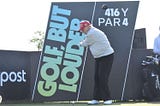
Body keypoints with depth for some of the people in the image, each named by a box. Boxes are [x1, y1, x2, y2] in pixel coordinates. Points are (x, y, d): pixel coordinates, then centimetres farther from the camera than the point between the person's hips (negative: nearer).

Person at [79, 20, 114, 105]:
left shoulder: (92, 33, -19)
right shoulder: (94, 31, 13)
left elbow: (85, 44, -6)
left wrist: (81, 43, 13)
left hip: (106, 56, -11)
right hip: (98, 57, 11)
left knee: (103, 78, -12)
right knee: (97, 78, 6)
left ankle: (107, 99, -7)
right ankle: (96, 99, 8)